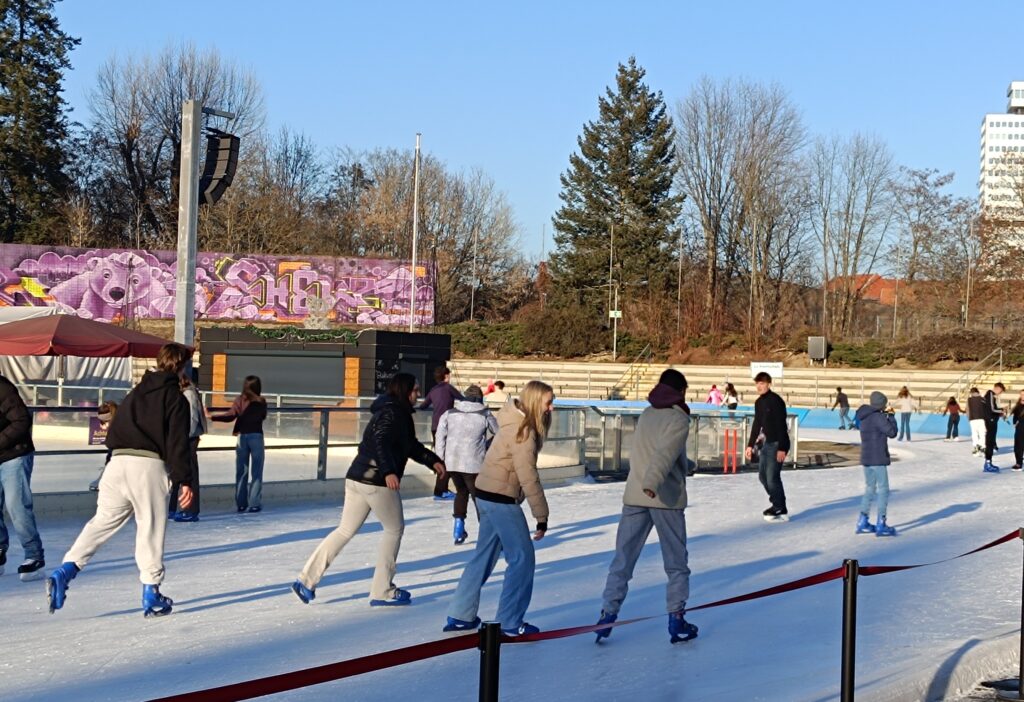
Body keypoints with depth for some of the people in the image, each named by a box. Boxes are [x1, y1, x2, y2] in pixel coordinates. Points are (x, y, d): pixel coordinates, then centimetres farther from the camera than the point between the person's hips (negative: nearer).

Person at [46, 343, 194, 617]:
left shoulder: (136, 392, 22)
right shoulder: (176, 398, 1)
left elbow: (113, 432, 22)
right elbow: (177, 443, -6)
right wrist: (184, 480, -6)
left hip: (117, 462, 6)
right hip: (150, 465, -5)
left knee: (102, 521, 11)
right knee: (150, 528, 1)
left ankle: (65, 571, -3)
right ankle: (151, 596, 4)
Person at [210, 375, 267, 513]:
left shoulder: (240, 400, -4)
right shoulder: (261, 402, -1)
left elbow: (231, 416, -14)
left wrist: (212, 417, -10)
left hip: (242, 436, 1)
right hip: (256, 436, -1)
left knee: (241, 472, 8)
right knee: (256, 472, 3)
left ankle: (241, 503, 10)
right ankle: (254, 503, -1)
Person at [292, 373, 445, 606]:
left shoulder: (396, 412, 19)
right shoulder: (392, 412, -11)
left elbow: (411, 445, 27)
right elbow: (381, 442, -26)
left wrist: (433, 460, 20)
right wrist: (389, 471, -35)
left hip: (357, 478, 9)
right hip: (377, 481, -9)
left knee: (346, 530, 12)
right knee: (394, 529, 6)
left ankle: (306, 580, 8)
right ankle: (382, 591, 10)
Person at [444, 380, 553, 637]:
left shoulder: (518, 424, 11)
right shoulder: (524, 431, -19)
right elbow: (528, 477, -21)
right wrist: (541, 516, -17)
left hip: (488, 495, 9)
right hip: (501, 499, -9)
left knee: (485, 555, 16)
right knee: (522, 557, -1)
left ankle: (460, 615, 22)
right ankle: (510, 622, 5)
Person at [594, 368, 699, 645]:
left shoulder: (646, 414, 11)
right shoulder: (678, 420, -7)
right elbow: (666, 453, -24)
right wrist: (652, 482, -37)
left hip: (634, 497, 5)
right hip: (665, 498, -5)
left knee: (622, 560, 8)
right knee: (676, 564, 8)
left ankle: (608, 613, 1)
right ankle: (676, 620, 6)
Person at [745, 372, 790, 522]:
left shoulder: (776, 401, -17)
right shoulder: (759, 402, 9)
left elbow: (781, 425, -20)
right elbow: (757, 424, 18)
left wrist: (781, 448, -23)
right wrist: (750, 445, 18)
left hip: (777, 443, -9)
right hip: (765, 443, 9)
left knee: (772, 477, -11)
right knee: (763, 475, 12)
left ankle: (781, 511, -1)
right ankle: (777, 504, 25)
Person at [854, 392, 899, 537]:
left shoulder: (865, 417, 11)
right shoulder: (878, 417, -15)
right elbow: (892, 432, -14)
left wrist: (885, 414, 10)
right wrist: (890, 416, -3)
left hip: (866, 458, 9)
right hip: (878, 459, -9)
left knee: (869, 490, 17)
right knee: (883, 491, -2)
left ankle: (862, 523, 17)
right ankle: (881, 525, -3)